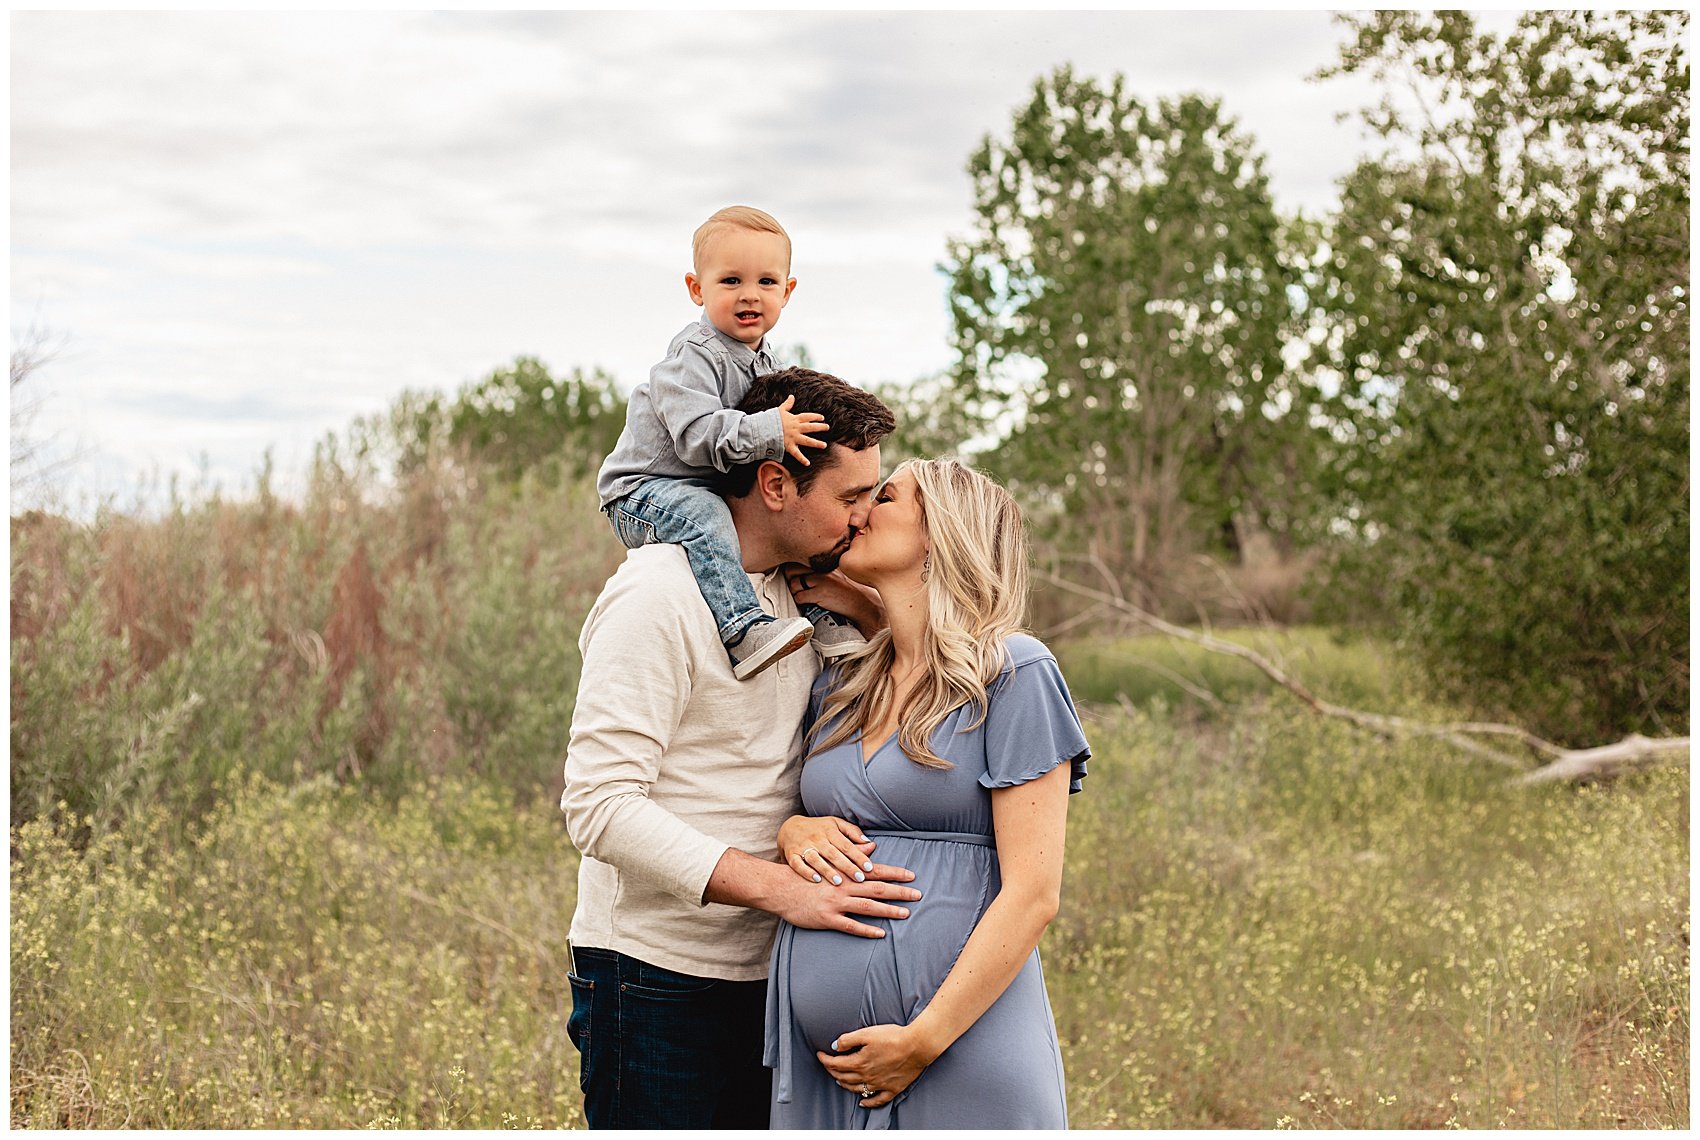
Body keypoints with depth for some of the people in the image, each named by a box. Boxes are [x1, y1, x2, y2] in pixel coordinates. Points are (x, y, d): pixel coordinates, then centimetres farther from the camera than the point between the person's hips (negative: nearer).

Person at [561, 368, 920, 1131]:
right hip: (657, 975, -8)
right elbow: (600, 807, -22)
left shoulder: (795, 592, 11)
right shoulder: (659, 595, -15)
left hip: (764, 974, 8)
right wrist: (785, 889, -27)